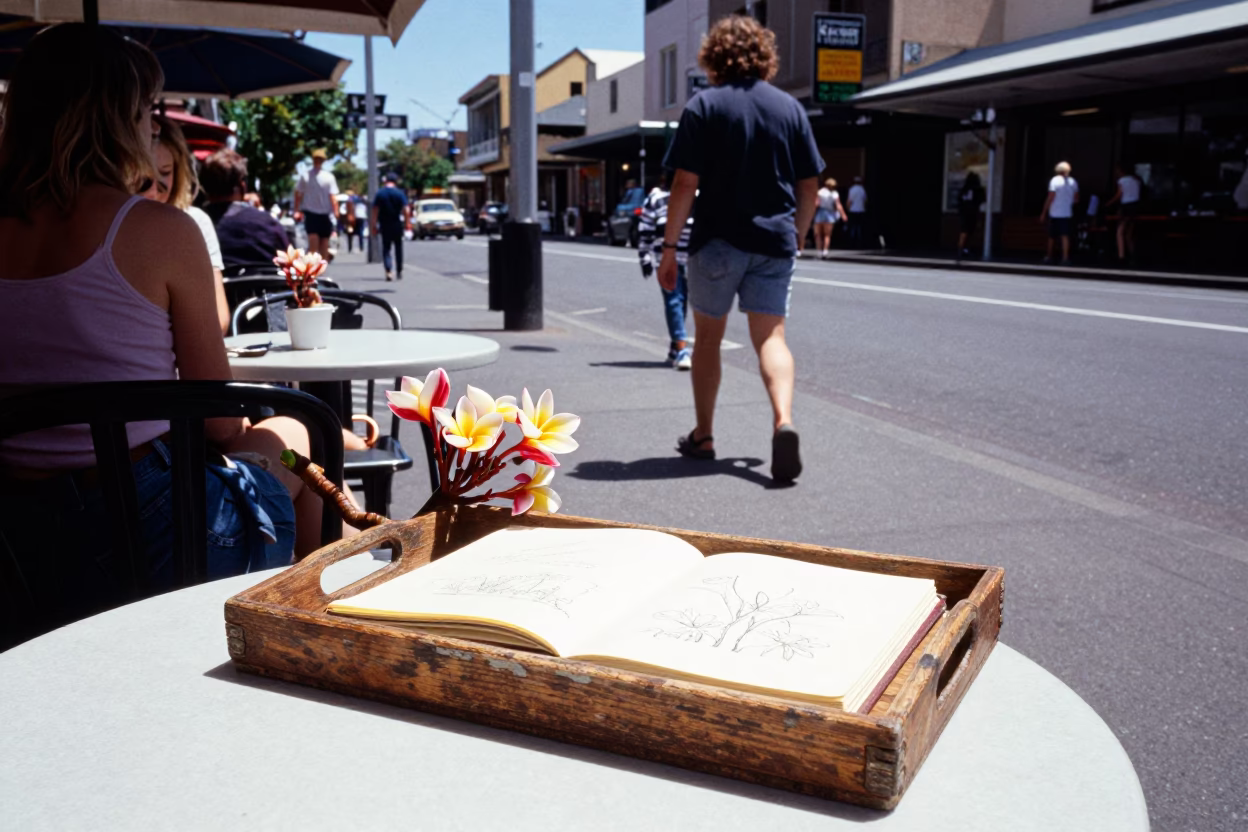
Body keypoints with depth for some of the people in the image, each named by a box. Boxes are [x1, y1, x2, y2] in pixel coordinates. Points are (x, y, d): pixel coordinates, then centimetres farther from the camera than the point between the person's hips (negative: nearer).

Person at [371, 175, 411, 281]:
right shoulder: (400, 193, -3)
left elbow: (375, 210, -3)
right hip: (397, 224, 0)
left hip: (384, 225, 0)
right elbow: (406, 210, -10)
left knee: (386, 249, 5)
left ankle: (388, 271, -15)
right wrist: (407, 223, -4)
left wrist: (374, 225, 0)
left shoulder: (379, 193, 0)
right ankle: (399, 271, 19)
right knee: (398, 248, 14)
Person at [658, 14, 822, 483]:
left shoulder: (704, 106, -4)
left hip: (717, 242, -2)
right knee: (770, 337, 2)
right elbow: (809, 186, 8)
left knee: (708, 337, 13)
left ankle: (703, 435, 22)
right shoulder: (790, 108, 7)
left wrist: (669, 246, -4)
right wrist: (796, 236, 21)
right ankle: (783, 420, -23)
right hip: (774, 243, 2)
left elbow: (685, 185, -10)